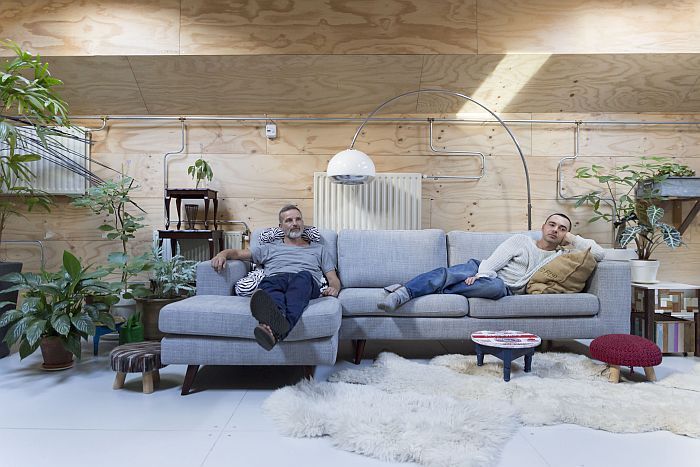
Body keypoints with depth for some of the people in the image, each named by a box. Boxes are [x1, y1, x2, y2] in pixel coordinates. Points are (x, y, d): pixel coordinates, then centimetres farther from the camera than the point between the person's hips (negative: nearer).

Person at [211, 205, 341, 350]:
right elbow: (238, 253, 27)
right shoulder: (270, 248, 34)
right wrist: (223, 254, 3)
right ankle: (277, 318, -72)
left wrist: (334, 288, -1)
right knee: (268, 282, -37)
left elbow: (334, 279, 25)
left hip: (307, 285, -1)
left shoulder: (319, 249, 34)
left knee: (303, 276, -38)